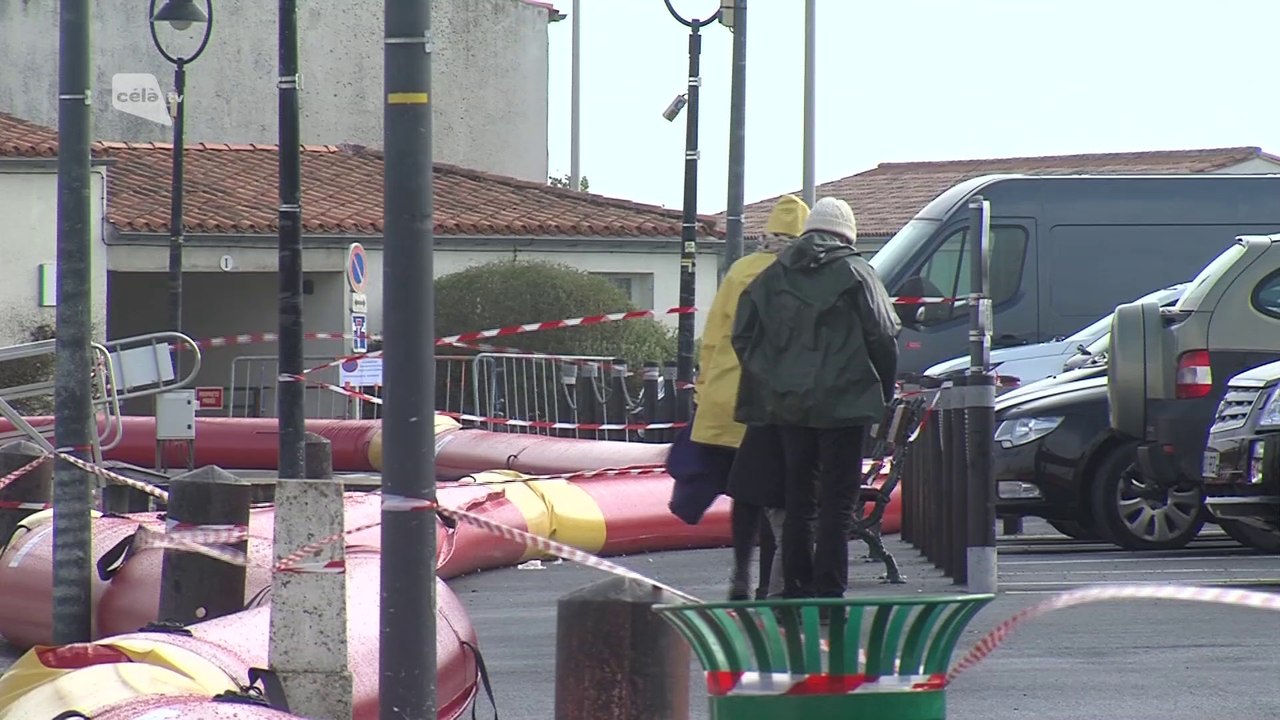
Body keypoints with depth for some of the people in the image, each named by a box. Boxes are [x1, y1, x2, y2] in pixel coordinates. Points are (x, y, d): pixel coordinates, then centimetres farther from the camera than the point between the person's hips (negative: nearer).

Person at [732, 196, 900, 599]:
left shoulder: (773, 276, 12)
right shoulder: (855, 273, -1)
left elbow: (742, 335, 12)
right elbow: (883, 336, -5)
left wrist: (768, 384, 19)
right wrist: (884, 392, 7)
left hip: (787, 404, 4)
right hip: (844, 402, -4)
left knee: (797, 497, 11)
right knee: (837, 501, -4)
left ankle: (796, 585, 10)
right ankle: (829, 588, -10)